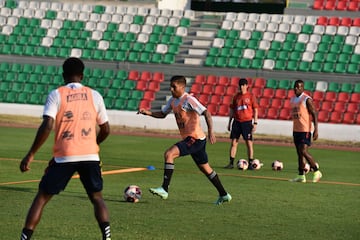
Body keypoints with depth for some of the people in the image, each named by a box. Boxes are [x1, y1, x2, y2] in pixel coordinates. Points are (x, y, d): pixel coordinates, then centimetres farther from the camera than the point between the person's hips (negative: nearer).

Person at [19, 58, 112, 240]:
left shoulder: (56, 95, 1)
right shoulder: (94, 95, 9)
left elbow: (47, 126, -11)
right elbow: (105, 130, 13)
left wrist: (31, 154, -7)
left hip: (64, 157, -2)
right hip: (90, 156, 2)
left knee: (41, 197, 8)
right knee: (97, 197, 16)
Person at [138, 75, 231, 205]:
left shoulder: (189, 100, -15)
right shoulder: (172, 101, 10)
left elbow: (206, 113, -21)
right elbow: (162, 114, 22)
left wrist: (210, 132, -30)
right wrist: (148, 113, 4)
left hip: (195, 138, -10)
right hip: (189, 139, 10)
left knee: (169, 154, -20)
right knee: (205, 168, 17)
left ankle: (164, 189, -21)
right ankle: (224, 195, 27)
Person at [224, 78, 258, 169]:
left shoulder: (251, 96, -1)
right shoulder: (236, 96, 10)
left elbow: (255, 110, 0)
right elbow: (232, 110, 16)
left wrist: (255, 123, -6)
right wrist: (229, 122, 13)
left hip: (247, 122, -4)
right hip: (236, 121, 4)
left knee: (249, 142, -3)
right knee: (234, 142, 1)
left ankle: (250, 163, 2)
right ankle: (231, 163, 4)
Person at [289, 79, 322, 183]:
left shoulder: (307, 99, -11)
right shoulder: (293, 99, 13)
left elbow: (314, 114, -11)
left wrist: (316, 130, -17)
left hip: (305, 130, -8)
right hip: (296, 130, 8)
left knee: (304, 151, -14)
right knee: (299, 153, 7)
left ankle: (317, 171, -1)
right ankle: (301, 176, 9)